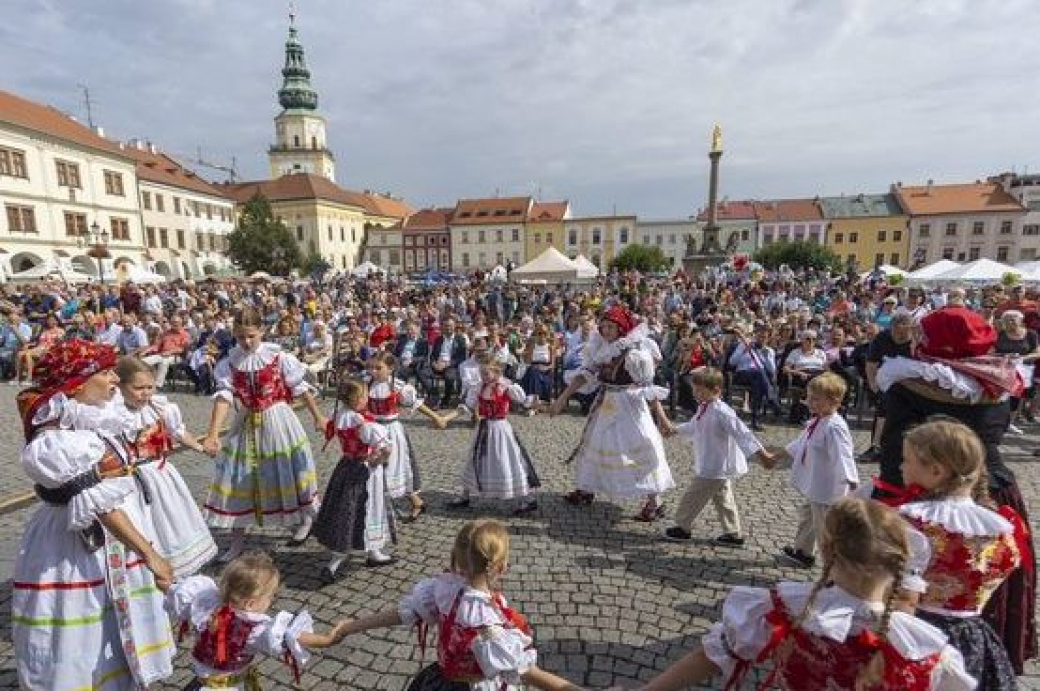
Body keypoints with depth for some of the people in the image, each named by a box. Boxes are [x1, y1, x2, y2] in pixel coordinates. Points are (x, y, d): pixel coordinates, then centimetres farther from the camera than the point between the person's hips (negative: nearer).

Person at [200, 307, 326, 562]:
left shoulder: (277, 356, -11)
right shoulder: (229, 363, -5)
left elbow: (300, 388, -5)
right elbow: (224, 396, -16)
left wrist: (318, 417, 0)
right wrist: (213, 434, -27)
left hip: (278, 421, -3)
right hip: (245, 425, 3)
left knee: (288, 473, 9)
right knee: (237, 479, 7)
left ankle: (306, 520, 34)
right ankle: (237, 540, 24)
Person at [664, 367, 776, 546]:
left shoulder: (721, 412, -26)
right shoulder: (703, 408, 3)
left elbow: (742, 433, -29)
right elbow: (693, 426, 23)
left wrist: (762, 454, -32)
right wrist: (674, 430, 31)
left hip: (715, 469, -9)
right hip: (710, 467, 9)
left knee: (692, 498, 5)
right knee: (723, 499, 18)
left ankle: (682, 528, 22)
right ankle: (734, 534, 31)